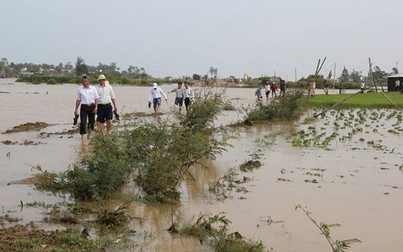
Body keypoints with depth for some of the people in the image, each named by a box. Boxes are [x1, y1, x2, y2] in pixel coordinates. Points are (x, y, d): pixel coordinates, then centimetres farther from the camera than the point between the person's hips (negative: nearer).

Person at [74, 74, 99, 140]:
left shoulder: (93, 89, 5)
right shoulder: (79, 89, 5)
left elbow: (96, 99, 5)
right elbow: (78, 100, 9)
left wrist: (96, 108, -4)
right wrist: (76, 109, 7)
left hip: (92, 106, 1)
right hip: (84, 107, -1)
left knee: (91, 121, 8)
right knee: (83, 122, -9)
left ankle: (89, 134, 27)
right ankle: (82, 135, -5)